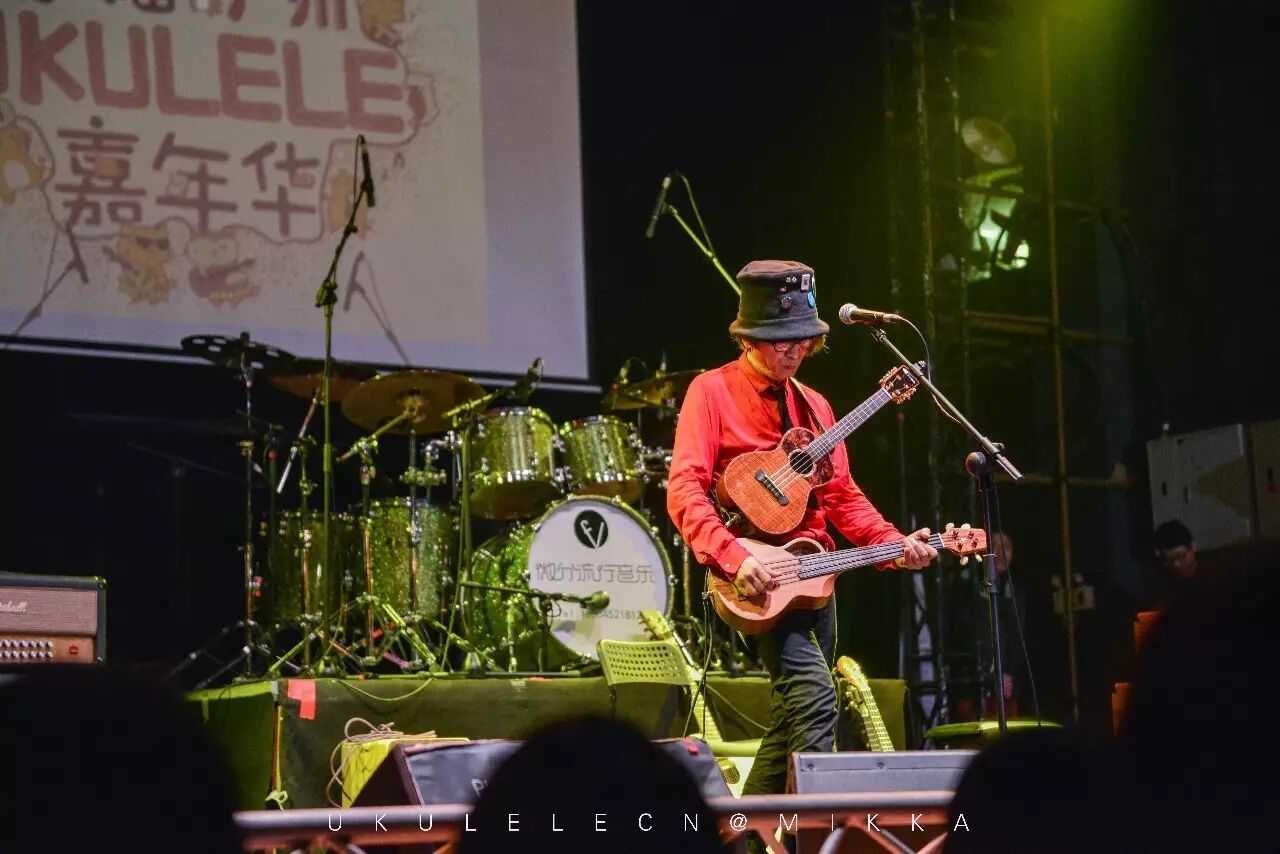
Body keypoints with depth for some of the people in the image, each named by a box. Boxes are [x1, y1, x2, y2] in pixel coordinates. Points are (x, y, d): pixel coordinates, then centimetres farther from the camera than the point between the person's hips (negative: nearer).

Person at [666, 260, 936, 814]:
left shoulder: (815, 407, 17)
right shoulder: (713, 392, -4)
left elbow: (842, 497, 17)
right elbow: (685, 491, -14)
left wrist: (894, 544, 0)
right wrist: (734, 558, -27)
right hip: (754, 581, -7)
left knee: (791, 720, 8)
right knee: (813, 693, -24)